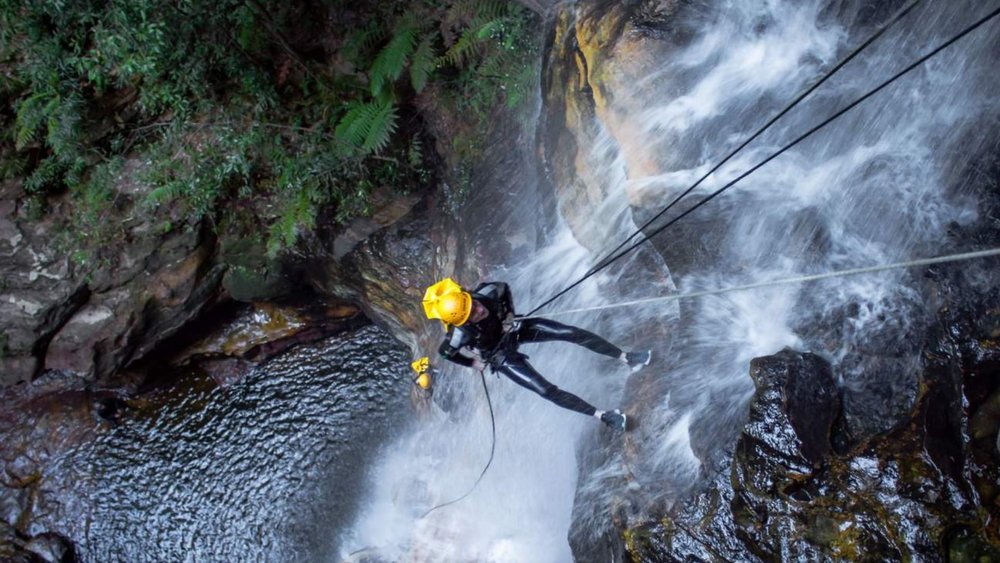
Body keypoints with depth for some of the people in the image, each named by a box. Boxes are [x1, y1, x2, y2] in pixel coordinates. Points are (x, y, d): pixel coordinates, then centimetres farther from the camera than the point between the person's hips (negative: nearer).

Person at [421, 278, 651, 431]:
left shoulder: (486, 292, -29)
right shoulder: (461, 335, -37)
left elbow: (504, 287, -4)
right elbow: (444, 351, -14)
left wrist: (510, 315, -14)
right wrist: (474, 363, -5)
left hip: (516, 328, 4)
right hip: (503, 357, -3)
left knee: (571, 333, -9)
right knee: (547, 391, -12)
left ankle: (626, 357, 4)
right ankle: (602, 415, 4)